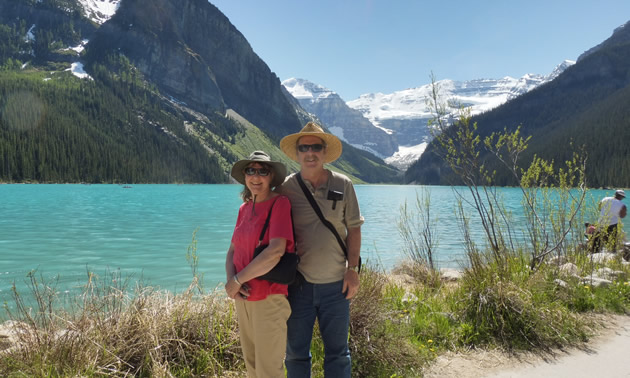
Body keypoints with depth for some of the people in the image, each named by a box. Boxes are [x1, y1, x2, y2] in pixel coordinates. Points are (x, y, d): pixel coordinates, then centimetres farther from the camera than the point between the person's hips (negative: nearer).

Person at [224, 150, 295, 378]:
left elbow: (275, 251, -23)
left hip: (269, 298, -7)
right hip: (244, 298, 7)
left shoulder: (280, 203, -12)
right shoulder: (244, 208, 7)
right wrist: (231, 281, -11)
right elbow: (232, 252, 9)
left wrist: (237, 280, -16)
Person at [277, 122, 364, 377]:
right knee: (296, 352, 12)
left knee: (337, 352, 13)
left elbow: (353, 228, 4)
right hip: (298, 283, 0)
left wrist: (352, 269, -2)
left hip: (336, 282, 1)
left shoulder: (343, 185, -1)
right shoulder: (285, 189, -4)